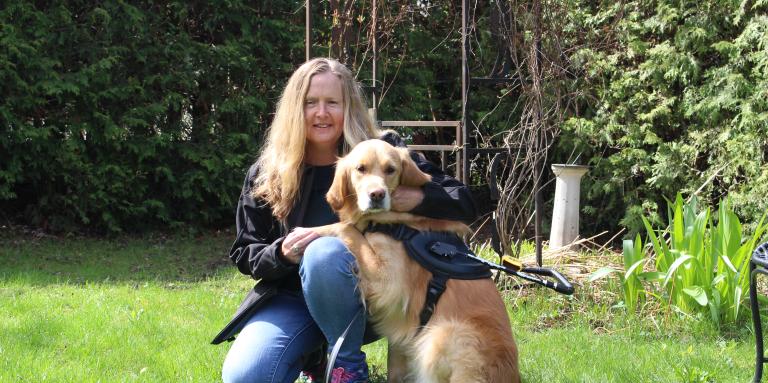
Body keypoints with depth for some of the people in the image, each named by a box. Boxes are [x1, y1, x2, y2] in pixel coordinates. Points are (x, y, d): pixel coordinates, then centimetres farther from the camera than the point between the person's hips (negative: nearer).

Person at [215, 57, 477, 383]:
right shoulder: (267, 173, 0)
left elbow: (463, 203, -6)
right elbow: (244, 254, 6)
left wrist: (418, 199, -29)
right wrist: (281, 254, -17)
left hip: (367, 299, -3)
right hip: (293, 298, 3)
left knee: (323, 251, -35)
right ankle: (312, 355, 12)